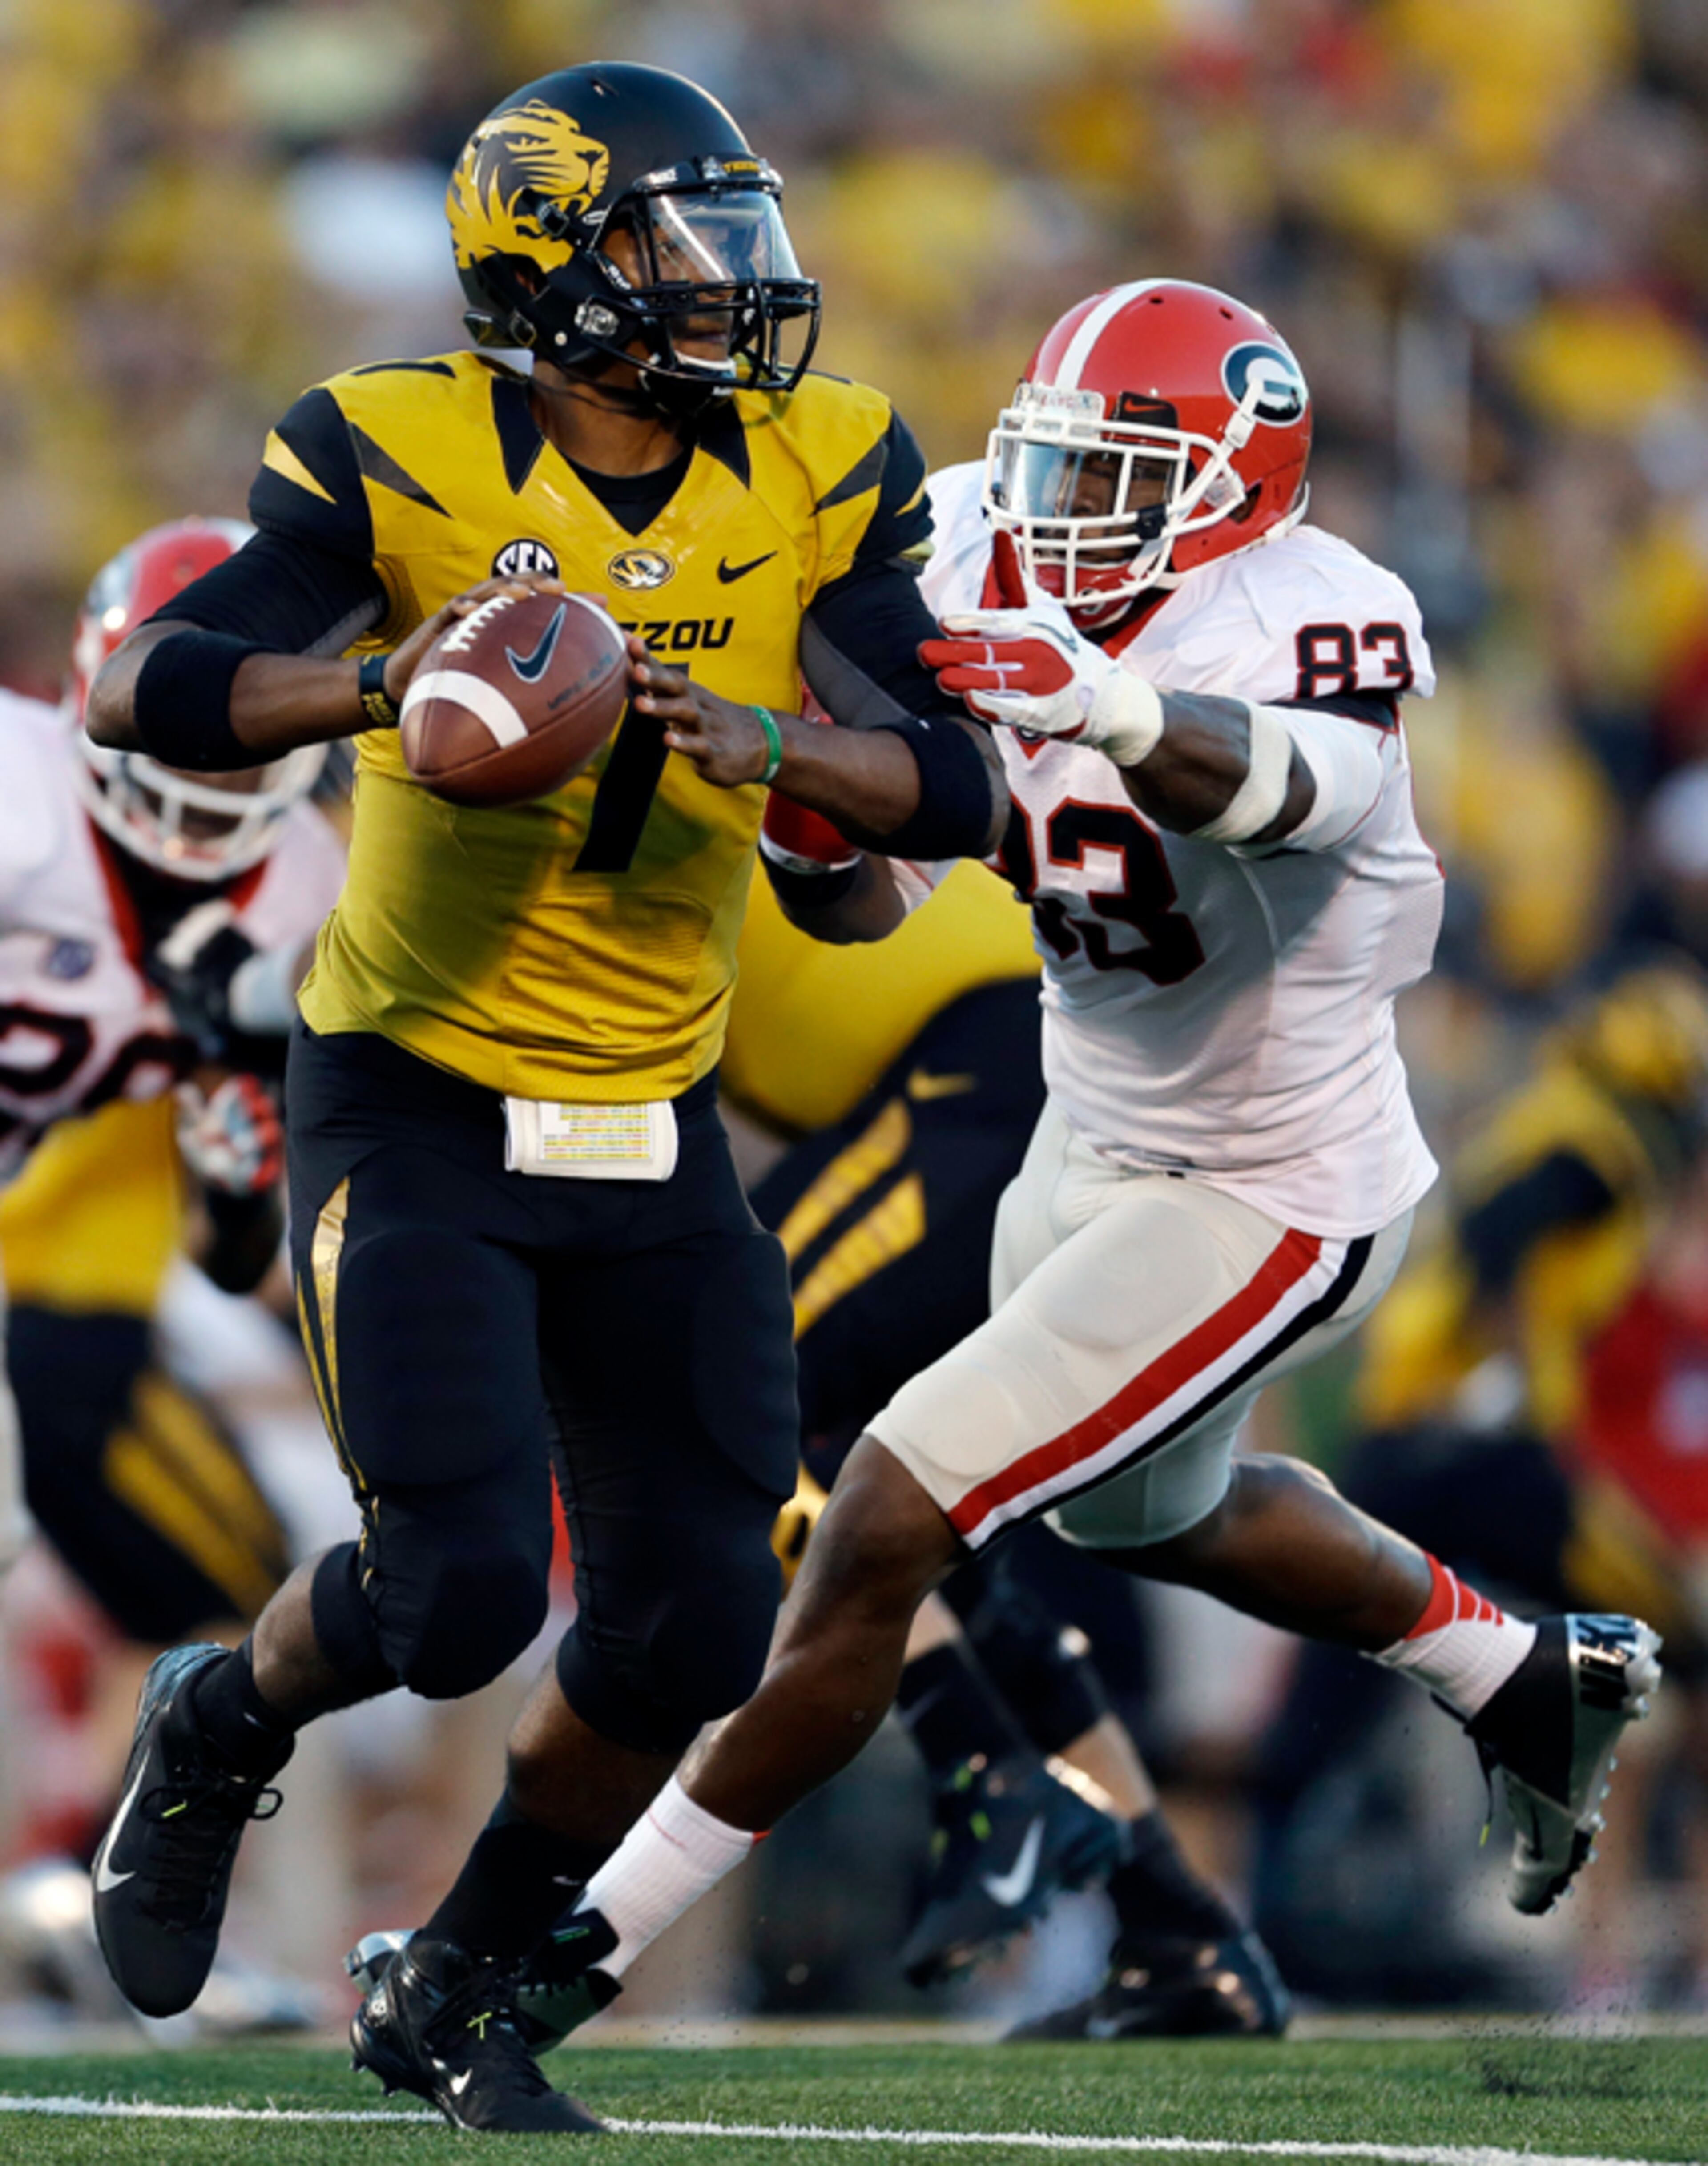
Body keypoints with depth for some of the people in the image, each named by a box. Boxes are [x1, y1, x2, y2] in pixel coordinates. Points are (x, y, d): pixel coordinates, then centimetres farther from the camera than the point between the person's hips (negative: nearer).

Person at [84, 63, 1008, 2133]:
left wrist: (759, 738, -25)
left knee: (694, 1623, 0)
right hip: (416, 1110, -5)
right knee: (460, 1585, -16)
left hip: (646, 1133, 5)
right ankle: (219, 1731, 19)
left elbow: (958, 792, -6)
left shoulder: (813, 479, -2)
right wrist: (388, 675, -36)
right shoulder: (405, 460, -14)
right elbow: (139, 696, -20)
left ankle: (455, 1990, 22)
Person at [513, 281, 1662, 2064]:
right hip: (1095, 1135, 9)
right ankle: (1535, 1680, 54)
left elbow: (1275, 788, -49)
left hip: (1264, 1201, -9)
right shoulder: (992, 589, -5)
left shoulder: (1317, 621, -25)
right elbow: (868, 901, 0)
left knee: (884, 1523, -14)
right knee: (1145, 1516, 32)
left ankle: (592, 1938, -5)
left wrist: (1105, 708, -69)